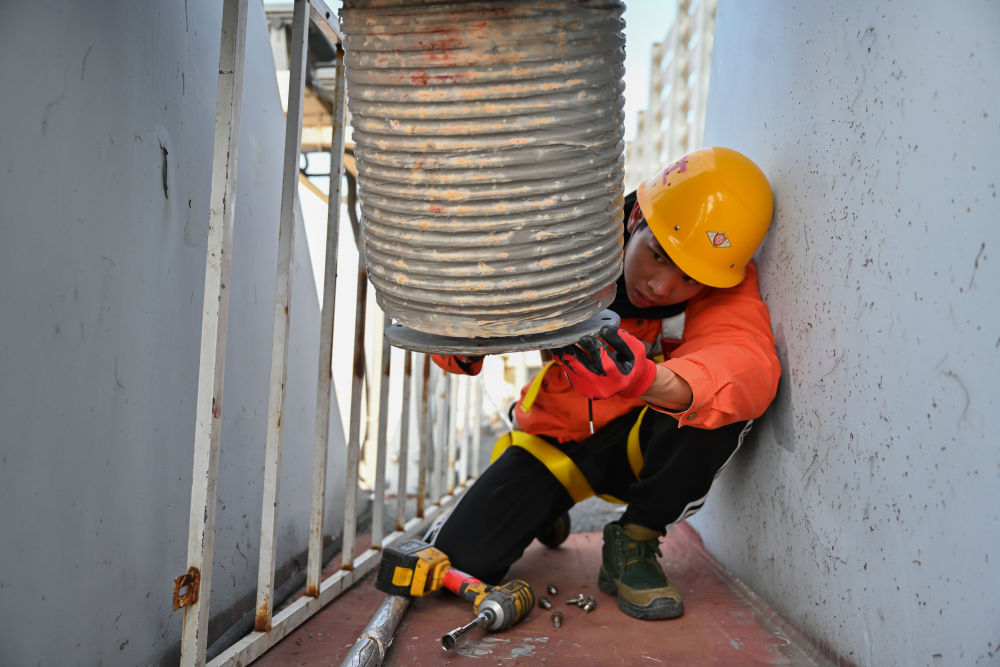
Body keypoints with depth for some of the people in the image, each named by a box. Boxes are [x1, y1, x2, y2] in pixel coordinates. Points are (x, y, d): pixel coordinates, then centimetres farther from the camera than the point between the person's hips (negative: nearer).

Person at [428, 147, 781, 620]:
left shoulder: (725, 290, -20)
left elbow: (749, 367, -41)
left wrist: (647, 379, -61)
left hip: (645, 443, -1)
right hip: (558, 438, 1)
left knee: (721, 404, -34)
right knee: (458, 560, -15)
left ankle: (633, 542, -8)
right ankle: (545, 505, 22)